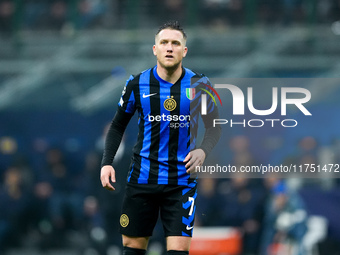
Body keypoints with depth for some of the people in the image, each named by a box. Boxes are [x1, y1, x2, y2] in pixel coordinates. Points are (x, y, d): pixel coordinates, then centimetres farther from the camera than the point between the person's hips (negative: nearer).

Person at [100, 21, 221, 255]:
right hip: (142, 178, 1)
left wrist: (203, 150, -13)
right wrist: (107, 162, -2)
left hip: (182, 180, -1)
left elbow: (214, 127, 7)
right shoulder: (137, 84, -2)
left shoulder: (199, 85, -3)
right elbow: (118, 125, 10)